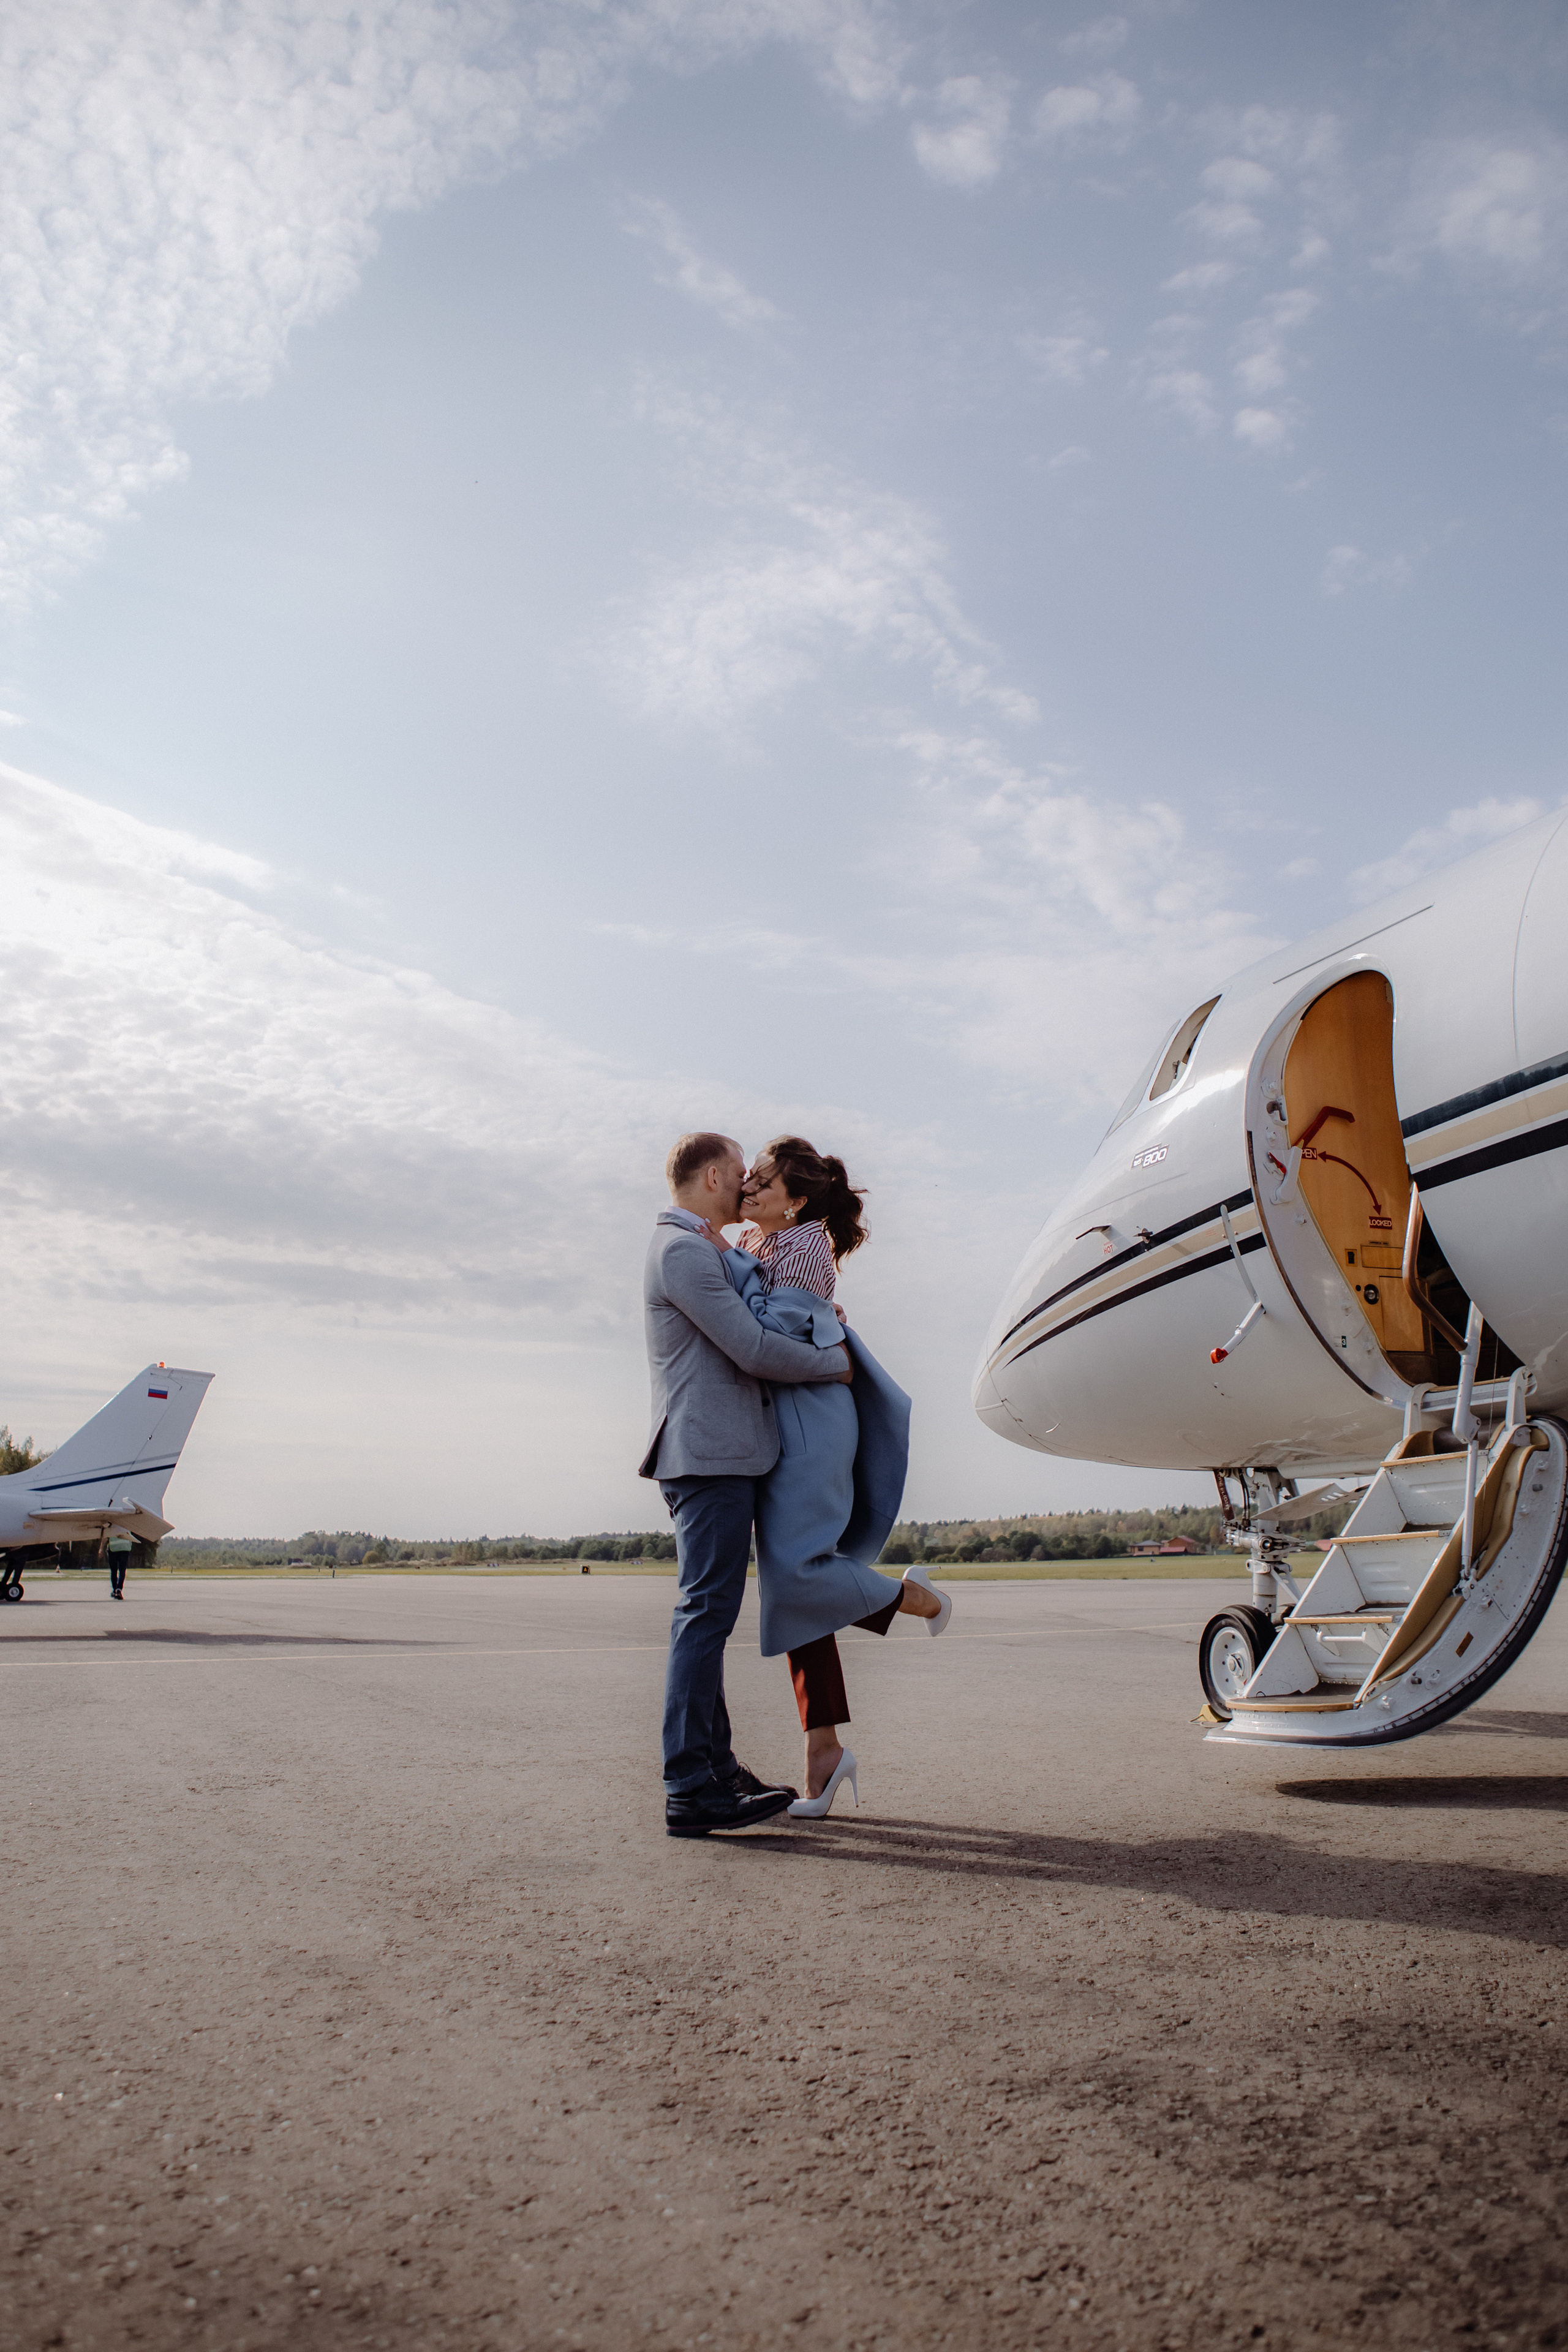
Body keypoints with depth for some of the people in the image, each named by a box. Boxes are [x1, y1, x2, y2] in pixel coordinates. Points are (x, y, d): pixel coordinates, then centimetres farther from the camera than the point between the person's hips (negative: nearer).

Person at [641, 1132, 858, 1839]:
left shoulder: (698, 1252, 22)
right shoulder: (681, 1250, -11)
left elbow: (746, 1338, 26)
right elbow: (753, 1351, -16)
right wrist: (836, 1364, -4)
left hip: (714, 1458, 11)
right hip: (709, 1456, -11)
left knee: (708, 1614, 13)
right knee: (706, 1612, -10)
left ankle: (715, 1766, 21)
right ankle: (690, 1790, -8)